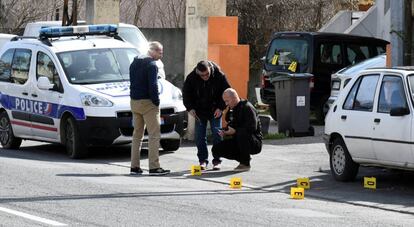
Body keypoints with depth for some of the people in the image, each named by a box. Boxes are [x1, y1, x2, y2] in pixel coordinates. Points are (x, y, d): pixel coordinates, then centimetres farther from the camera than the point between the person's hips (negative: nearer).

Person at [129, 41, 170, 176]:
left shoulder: (134, 63, 14)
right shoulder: (151, 65, -14)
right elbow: (153, 86, -20)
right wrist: (156, 103, -11)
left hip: (134, 102, 8)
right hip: (148, 103, -8)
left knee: (137, 134, 13)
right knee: (154, 135, -6)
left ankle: (134, 166, 12)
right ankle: (154, 167, -10)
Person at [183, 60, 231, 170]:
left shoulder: (219, 76, -15)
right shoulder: (191, 78, -12)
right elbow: (186, 93, 1)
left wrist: (220, 107, -12)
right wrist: (190, 108, -9)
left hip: (215, 111, -1)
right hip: (199, 111, 1)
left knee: (217, 134, -3)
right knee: (200, 136, -2)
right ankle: (203, 161, 5)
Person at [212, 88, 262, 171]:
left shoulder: (247, 107, -16)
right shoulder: (234, 110, 12)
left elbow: (252, 127, -27)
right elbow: (232, 125, 19)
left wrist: (235, 131, -26)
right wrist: (224, 131, -3)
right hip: (238, 143, 8)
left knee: (242, 133, -40)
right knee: (216, 149, -5)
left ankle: (245, 164, -23)